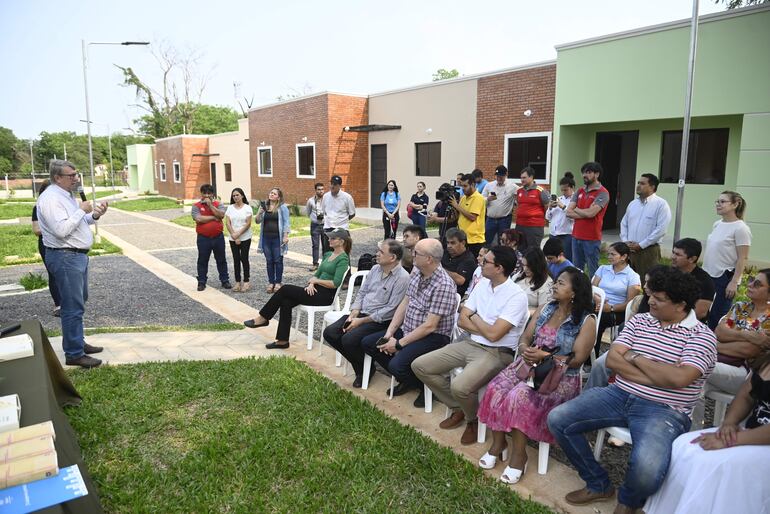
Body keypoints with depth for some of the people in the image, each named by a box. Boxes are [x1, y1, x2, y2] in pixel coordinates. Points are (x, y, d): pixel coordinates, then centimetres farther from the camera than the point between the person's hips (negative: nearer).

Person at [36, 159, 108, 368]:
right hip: (65, 258, -11)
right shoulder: (51, 198, -17)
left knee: (78, 303, 19)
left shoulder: (66, 195, 14)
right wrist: (81, 210, -19)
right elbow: (61, 230, -28)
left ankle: (78, 343, 32)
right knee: (73, 307, -6)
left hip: (77, 255, 11)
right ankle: (74, 354, 1)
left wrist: (94, 215, 5)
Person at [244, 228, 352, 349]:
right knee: (286, 302, -15)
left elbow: (335, 283, -19)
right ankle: (283, 341, -12)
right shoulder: (328, 255, 17)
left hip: (325, 295, -8)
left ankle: (263, 318, -1)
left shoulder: (343, 259, -10)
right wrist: (311, 283, -4)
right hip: (316, 290, 8)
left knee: (285, 289, -16)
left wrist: (316, 281, -8)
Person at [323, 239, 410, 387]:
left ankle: (365, 369, 3)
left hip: (381, 320, -8)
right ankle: (359, 365, 9)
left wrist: (361, 321, -17)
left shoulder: (402, 278, -16)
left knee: (349, 339, -28)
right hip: (361, 313, 8)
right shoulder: (375, 269, 8)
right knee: (329, 333, -7)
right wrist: (353, 315, -3)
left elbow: (391, 309, -19)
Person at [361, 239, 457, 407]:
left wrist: (399, 344, -18)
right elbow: (404, 304, 8)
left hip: (433, 337, -9)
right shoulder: (417, 274, 2)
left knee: (396, 365, -29)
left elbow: (429, 326, -23)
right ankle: (407, 380, 16)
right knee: (367, 343, 6)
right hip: (408, 330, 9)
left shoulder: (443, 285, -24)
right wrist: (389, 333, -2)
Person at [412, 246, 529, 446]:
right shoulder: (482, 284, 7)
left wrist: (475, 319, -4)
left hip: (496, 353, -8)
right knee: (419, 366, -1)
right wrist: (485, 329, -11)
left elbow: (493, 334, -22)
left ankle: (473, 419, 4)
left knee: (459, 387, -33)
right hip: (468, 344, 8)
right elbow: (462, 320, 4)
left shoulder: (516, 296, -16)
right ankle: (458, 409, 15)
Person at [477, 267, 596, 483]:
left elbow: (577, 360, -12)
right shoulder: (544, 309, 10)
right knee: (496, 389, -21)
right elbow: (524, 339, 9)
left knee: (520, 396, -31)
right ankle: (498, 443, -3)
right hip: (529, 364, 5)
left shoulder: (586, 320, -6)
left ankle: (519, 455, -15)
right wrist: (526, 350, -14)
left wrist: (544, 356, -19)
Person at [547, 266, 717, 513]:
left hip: (663, 410, -5)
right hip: (619, 395, 5)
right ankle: (599, 485, 12)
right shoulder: (639, 320, 10)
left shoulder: (701, 335, -5)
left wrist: (635, 358, -8)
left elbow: (678, 378, -21)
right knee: (558, 419, -9)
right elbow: (612, 359, 0)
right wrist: (657, 377, -11)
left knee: (646, 468, -34)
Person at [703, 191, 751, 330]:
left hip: (725, 278, -7)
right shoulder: (716, 224, 9)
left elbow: (743, 258, -14)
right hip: (708, 276, 7)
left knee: (717, 318, -1)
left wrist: (734, 282, -17)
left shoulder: (740, 228, -12)